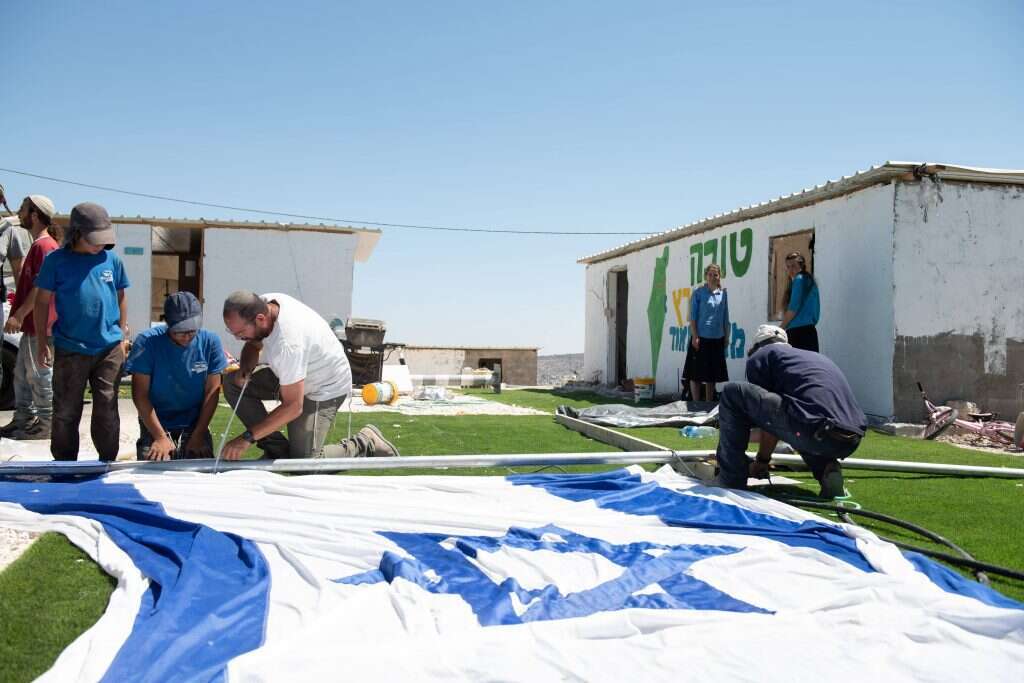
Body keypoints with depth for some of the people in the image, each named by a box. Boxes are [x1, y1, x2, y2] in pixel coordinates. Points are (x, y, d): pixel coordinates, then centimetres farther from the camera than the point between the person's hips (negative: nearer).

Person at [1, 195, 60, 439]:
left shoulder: (44, 246, -15)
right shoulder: (39, 245, 17)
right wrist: (20, 313, 22)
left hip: (40, 325, -10)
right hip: (31, 323, 10)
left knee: (39, 373, -3)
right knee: (22, 373, 15)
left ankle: (46, 423, 5)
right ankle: (23, 419, 23)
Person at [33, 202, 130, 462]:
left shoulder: (112, 259, 3)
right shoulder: (56, 260, -3)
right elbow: (42, 302, 3)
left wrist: (122, 337, 11)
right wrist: (41, 342, 2)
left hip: (109, 348, 1)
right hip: (69, 349, -1)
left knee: (107, 410, 7)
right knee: (66, 411, 8)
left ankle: (107, 463, 20)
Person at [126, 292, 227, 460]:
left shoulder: (210, 342, -6)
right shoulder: (147, 342, -11)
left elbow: (212, 392, -4)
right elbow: (140, 394, -10)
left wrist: (198, 435, -11)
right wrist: (160, 437, -16)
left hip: (195, 426, 1)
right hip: (156, 426, -1)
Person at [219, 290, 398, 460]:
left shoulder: (286, 344, -39)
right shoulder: (262, 304, -15)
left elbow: (293, 407, -34)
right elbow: (253, 345, 9)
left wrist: (247, 438, -28)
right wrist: (244, 369, -14)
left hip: (326, 387, -9)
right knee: (233, 384, -4)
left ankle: (366, 445, 6)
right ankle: (277, 451, 0)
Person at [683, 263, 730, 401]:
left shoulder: (723, 293, 8)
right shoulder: (698, 292, -4)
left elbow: (725, 317, 13)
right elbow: (692, 316, -6)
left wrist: (726, 336, 10)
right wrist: (694, 336, -13)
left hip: (717, 339, 4)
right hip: (701, 338, -4)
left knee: (712, 374, 11)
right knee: (696, 374, -1)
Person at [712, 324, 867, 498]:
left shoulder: (759, 356, 15)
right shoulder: (817, 356, 35)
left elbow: (769, 415, 18)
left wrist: (762, 460, 32)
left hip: (814, 433, -7)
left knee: (732, 394, 6)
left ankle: (731, 478, 7)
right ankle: (826, 467, 12)